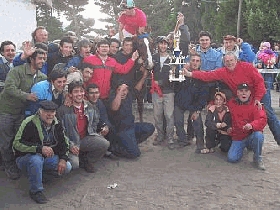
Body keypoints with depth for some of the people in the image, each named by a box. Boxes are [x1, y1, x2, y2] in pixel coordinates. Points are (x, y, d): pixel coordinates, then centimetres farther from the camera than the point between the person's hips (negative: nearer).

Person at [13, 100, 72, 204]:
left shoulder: (57, 124, -1)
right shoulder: (29, 123, -20)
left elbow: (64, 142, 6)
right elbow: (17, 143, -27)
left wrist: (63, 158, -12)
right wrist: (40, 148, -37)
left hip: (47, 158, 6)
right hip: (25, 158, -5)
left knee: (67, 167, -15)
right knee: (36, 159, -39)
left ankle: (40, 173, 9)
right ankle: (36, 191, -19)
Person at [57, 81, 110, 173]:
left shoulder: (89, 106, 4)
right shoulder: (63, 109, -13)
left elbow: (95, 122, 21)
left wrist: (92, 134, 8)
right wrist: (70, 145, -18)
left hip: (86, 138, 5)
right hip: (71, 142, -4)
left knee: (105, 144, -20)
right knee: (74, 164, -27)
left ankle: (87, 161, 5)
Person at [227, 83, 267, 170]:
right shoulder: (231, 103, 1)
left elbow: (262, 120, -23)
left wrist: (252, 125, -42)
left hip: (251, 136, -2)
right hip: (237, 138, 2)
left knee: (258, 135, -37)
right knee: (232, 158, -17)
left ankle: (258, 158, -9)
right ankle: (244, 147, 19)